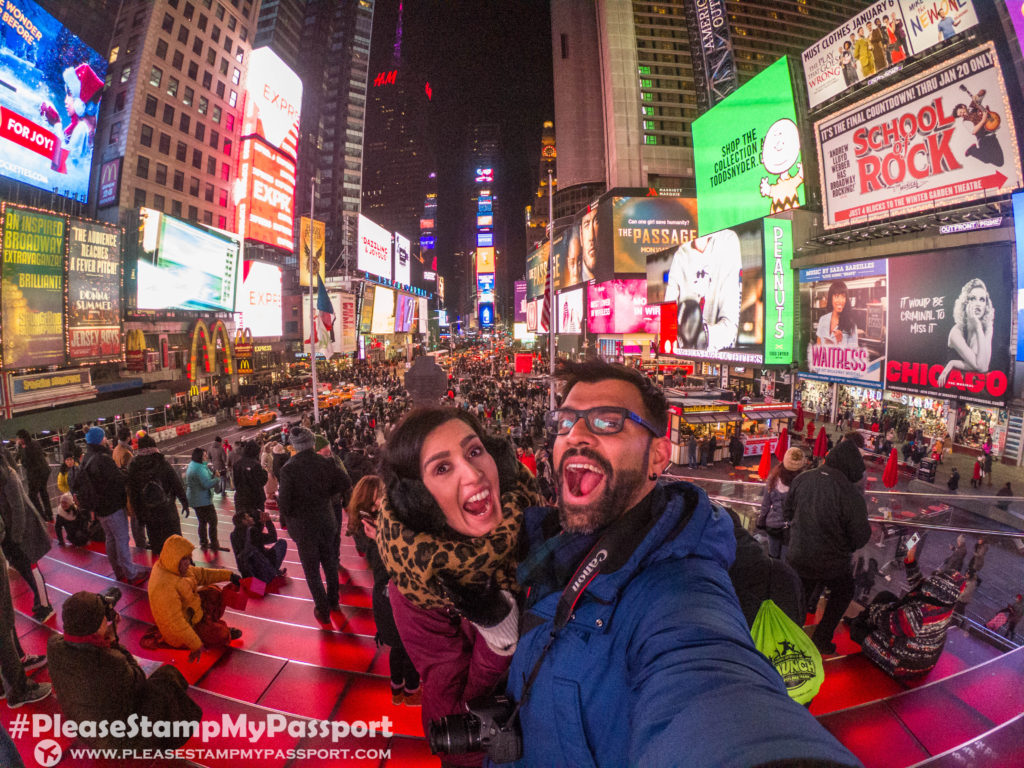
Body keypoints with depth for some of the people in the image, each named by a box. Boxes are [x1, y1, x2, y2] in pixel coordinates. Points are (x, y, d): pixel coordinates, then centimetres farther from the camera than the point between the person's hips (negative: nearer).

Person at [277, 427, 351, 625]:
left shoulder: (289, 468, -19)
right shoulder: (326, 463, -10)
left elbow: (284, 502, -20)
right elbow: (345, 486, -5)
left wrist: (288, 516, 2)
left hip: (303, 526, -3)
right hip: (327, 522, 3)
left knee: (312, 570, 13)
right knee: (330, 564, 22)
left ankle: (323, 610, 21)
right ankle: (334, 601, 38)